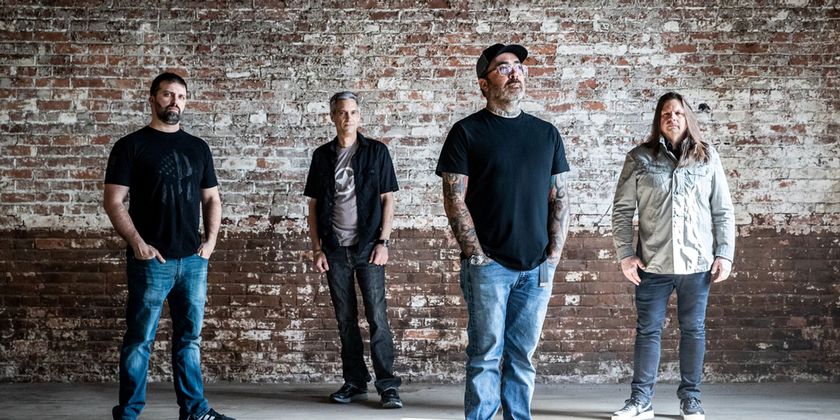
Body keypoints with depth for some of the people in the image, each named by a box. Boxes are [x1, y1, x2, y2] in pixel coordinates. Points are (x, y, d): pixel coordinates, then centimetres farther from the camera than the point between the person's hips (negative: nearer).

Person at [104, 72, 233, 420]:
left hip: (193, 260, 4)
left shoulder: (197, 147, 12)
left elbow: (211, 198, 17)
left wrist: (211, 240, 4)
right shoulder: (131, 146, -1)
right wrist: (137, 243, -14)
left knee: (190, 337, 10)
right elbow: (113, 202, -5)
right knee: (140, 340, 1)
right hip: (151, 261, -4)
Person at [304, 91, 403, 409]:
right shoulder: (322, 155, 9)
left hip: (367, 247, -3)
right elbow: (313, 205, 10)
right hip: (335, 250, 3)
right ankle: (355, 383, 15)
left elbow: (387, 199, 1)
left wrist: (383, 242, -8)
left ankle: (387, 385, -3)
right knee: (345, 319, 7)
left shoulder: (376, 151, 3)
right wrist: (317, 248, 3)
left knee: (377, 317, -6)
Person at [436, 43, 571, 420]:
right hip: (489, 264, -3)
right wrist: (476, 254, -10)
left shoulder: (546, 133, 12)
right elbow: (455, 199, -4)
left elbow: (559, 197, 13)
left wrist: (555, 252, 3)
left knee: (522, 356, 9)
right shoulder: (467, 132, 0)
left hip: (538, 267, 4)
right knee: (486, 354, -1)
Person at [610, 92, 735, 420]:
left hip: (697, 263, 1)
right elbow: (622, 209, 2)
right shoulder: (640, 158, 2)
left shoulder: (707, 158, 6)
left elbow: (723, 212, 7)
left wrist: (724, 254, 0)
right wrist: (625, 254, -5)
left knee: (693, 330, 8)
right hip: (653, 263, -1)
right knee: (648, 330, 4)